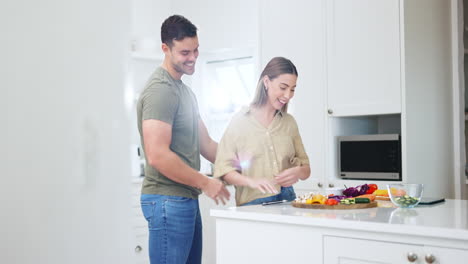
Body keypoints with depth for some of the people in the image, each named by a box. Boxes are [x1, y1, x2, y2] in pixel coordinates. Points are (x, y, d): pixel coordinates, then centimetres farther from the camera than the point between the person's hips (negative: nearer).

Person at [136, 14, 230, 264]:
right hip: (168, 200, -10)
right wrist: (205, 182, -15)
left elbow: (205, 144, 18)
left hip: (187, 199, 10)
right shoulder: (160, 90, -15)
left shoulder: (184, 90, 17)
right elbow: (157, 155, -23)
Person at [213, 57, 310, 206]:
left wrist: (298, 172, -4)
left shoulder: (289, 122, 14)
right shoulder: (240, 120, 2)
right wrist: (251, 181, -20)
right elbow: (223, 169, -3)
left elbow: (306, 169, 19)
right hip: (253, 204, -3)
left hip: (287, 199, 3)